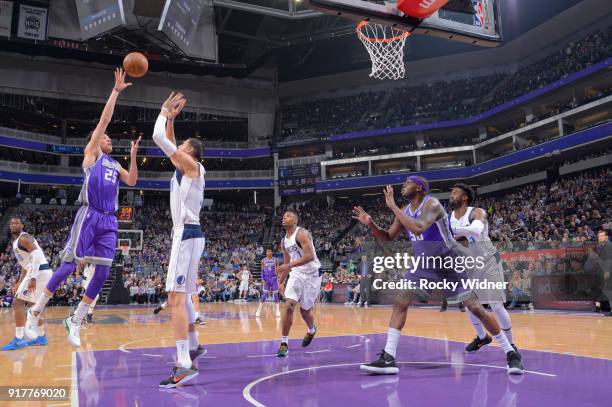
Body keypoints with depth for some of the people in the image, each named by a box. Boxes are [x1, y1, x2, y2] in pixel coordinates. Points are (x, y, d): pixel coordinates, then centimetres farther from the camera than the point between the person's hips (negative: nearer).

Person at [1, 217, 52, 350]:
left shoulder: (24, 238, -10)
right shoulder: (16, 242, 23)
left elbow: (37, 256, -23)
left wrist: (33, 278, -27)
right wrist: (20, 282, 28)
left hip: (39, 272, -10)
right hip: (41, 273, 10)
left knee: (17, 303, -10)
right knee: (33, 304, 20)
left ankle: (18, 340, -9)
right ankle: (41, 337, 26)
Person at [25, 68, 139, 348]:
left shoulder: (115, 164, 25)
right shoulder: (92, 153, 8)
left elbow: (132, 181, 9)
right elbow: (104, 119, 1)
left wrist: (133, 155, 4)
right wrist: (116, 90, 0)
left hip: (109, 221, 6)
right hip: (89, 216, -6)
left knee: (103, 273, -2)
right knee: (69, 266, -7)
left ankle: (75, 322, 8)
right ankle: (36, 311, 11)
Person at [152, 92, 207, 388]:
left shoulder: (192, 166, -7)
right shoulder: (184, 168, 19)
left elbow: (158, 137, -12)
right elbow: (167, 143, 33)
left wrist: (164, 113, 5)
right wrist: (171, 118, 27)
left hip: (187, 234, -10)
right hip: (185, 234, 10)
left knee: (176, 298, -17)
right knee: (180, 295, 20)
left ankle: (185, 365, -20)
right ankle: (193, 347, 34)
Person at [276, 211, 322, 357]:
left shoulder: (302, 233, -16)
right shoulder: (284, 241, 8)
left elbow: (310, 256, -27)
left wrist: (289, 265, -31)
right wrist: (280, 282, 15)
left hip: (312, 275, -5)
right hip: (296, 275, 5)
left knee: (305, 310, 9)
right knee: (289, 305, -14)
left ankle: (311, 330, 42)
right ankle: (284, 343, -7)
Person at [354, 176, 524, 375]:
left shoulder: (431, 203, -21)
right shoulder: (405, 210, 2)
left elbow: (418, 228, -40)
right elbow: (388, 237, 9)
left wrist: (393, 206, -33)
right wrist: (370, 223, -9)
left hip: (451, 261, -6)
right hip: (426, 264, 6)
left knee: (475, 308, -6)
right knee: (400, 302, -8)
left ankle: (511, 353, 12)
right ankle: (388, 358, -6)